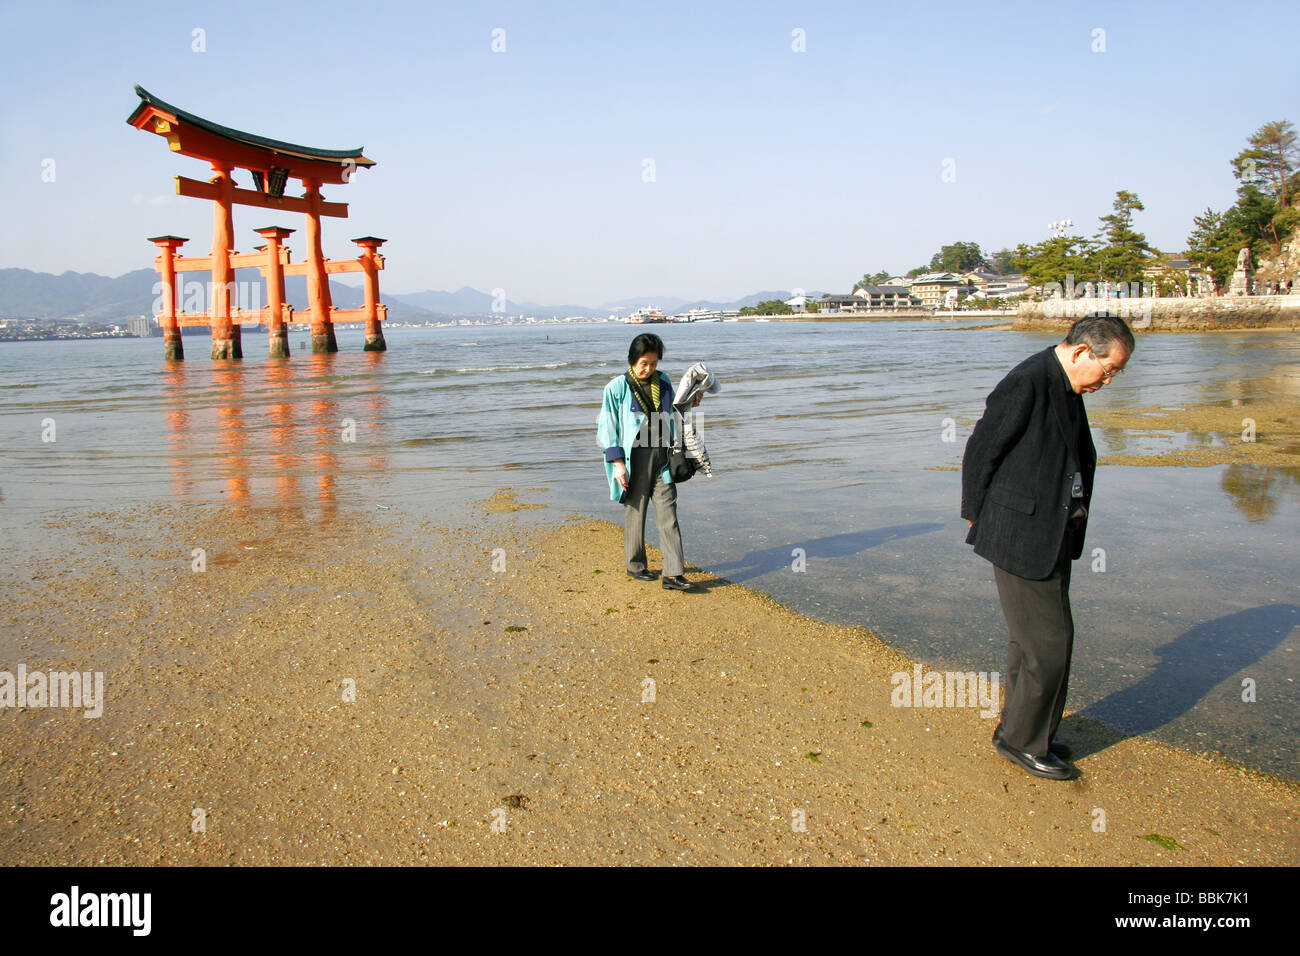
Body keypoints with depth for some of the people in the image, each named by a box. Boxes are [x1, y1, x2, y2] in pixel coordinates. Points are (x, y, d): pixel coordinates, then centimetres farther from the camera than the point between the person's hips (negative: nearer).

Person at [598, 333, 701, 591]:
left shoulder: (663, 382, 9)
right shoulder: (617, 388, -6)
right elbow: (607, 428, -6)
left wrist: (689, 403, 8)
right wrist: (618, 463, -12)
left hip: (662, 456, 4)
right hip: (634, 457, -4)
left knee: (668, 514, -2)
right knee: (635, 512, 8)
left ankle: (673, 573, -2)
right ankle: (635, 565, 26)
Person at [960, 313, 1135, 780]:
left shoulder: (1069, 389, 11)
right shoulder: (1025, 384, -19)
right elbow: (979, 452, -15)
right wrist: (978, 518, -5)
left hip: (1053, 538, 9)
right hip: (1021, 540, -9)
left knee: (1030, 640, 18)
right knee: (1049, 642, -2)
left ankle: (1023, 733, 32)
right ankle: (1021, 739, 15)